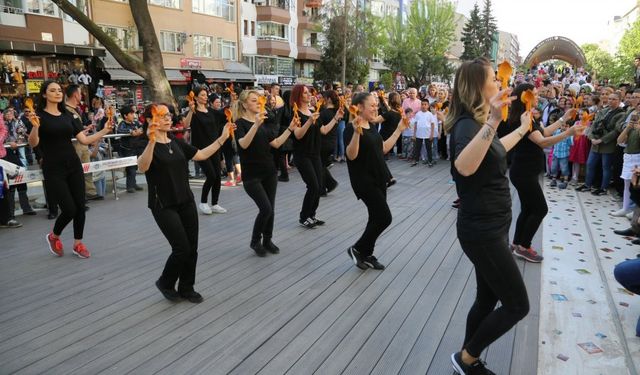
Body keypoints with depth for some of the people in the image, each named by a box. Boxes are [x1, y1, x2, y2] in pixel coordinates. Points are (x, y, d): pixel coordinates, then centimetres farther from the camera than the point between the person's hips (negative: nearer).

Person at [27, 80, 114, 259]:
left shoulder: (69, 115, 10)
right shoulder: (39, 116, -4)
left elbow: (85, 140, 5)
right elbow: (33, 143, -15)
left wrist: (105, 130, -4)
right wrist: (35, 127, -33)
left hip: (74, 165, 5)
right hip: (53, 169, -5)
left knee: (80, 206, 3)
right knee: (69, 209, -7)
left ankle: (78, 243, 19)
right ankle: (53, 236, 23)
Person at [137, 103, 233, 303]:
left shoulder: (177, 143, 9)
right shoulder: (148, 145, -12)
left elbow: (201, 155, 13)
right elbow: (142, 167, -31)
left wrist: (222, 137, 8)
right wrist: (152, 142, -47)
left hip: (186, 201, 6)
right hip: (163, 206, -6)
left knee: (192, 248, 8)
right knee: (182, 248, -7)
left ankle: (186, 288, 27)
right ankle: (165, 282, 20)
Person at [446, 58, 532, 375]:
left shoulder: (477, 122, 11)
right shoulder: (467, 124, -20)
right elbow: (464, 166, -43)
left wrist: (522, 129, 42)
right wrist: (493, 121, -46)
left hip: (491, 227, 10)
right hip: (481, 230, -10)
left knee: (488, 300, 19)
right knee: (517, 305, 2)